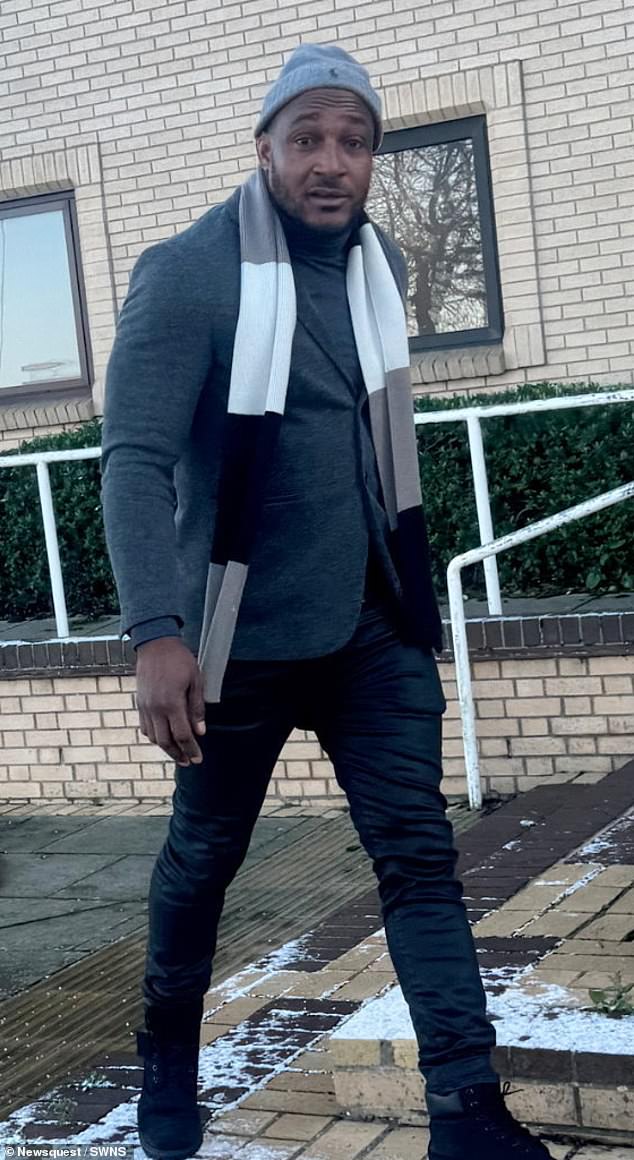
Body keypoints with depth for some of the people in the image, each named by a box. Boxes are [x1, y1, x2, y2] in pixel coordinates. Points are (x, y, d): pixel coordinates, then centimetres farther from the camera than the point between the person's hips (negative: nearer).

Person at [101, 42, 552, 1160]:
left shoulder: (380, 264, 3)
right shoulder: (186, 273, -16)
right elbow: (135, 460, -23)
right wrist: (158, 634, -34)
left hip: (374, 626, 4)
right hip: (245, 636, -4)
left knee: (419, 852, -2)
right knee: (204, 853, 13)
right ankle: (169, 1046, 38)